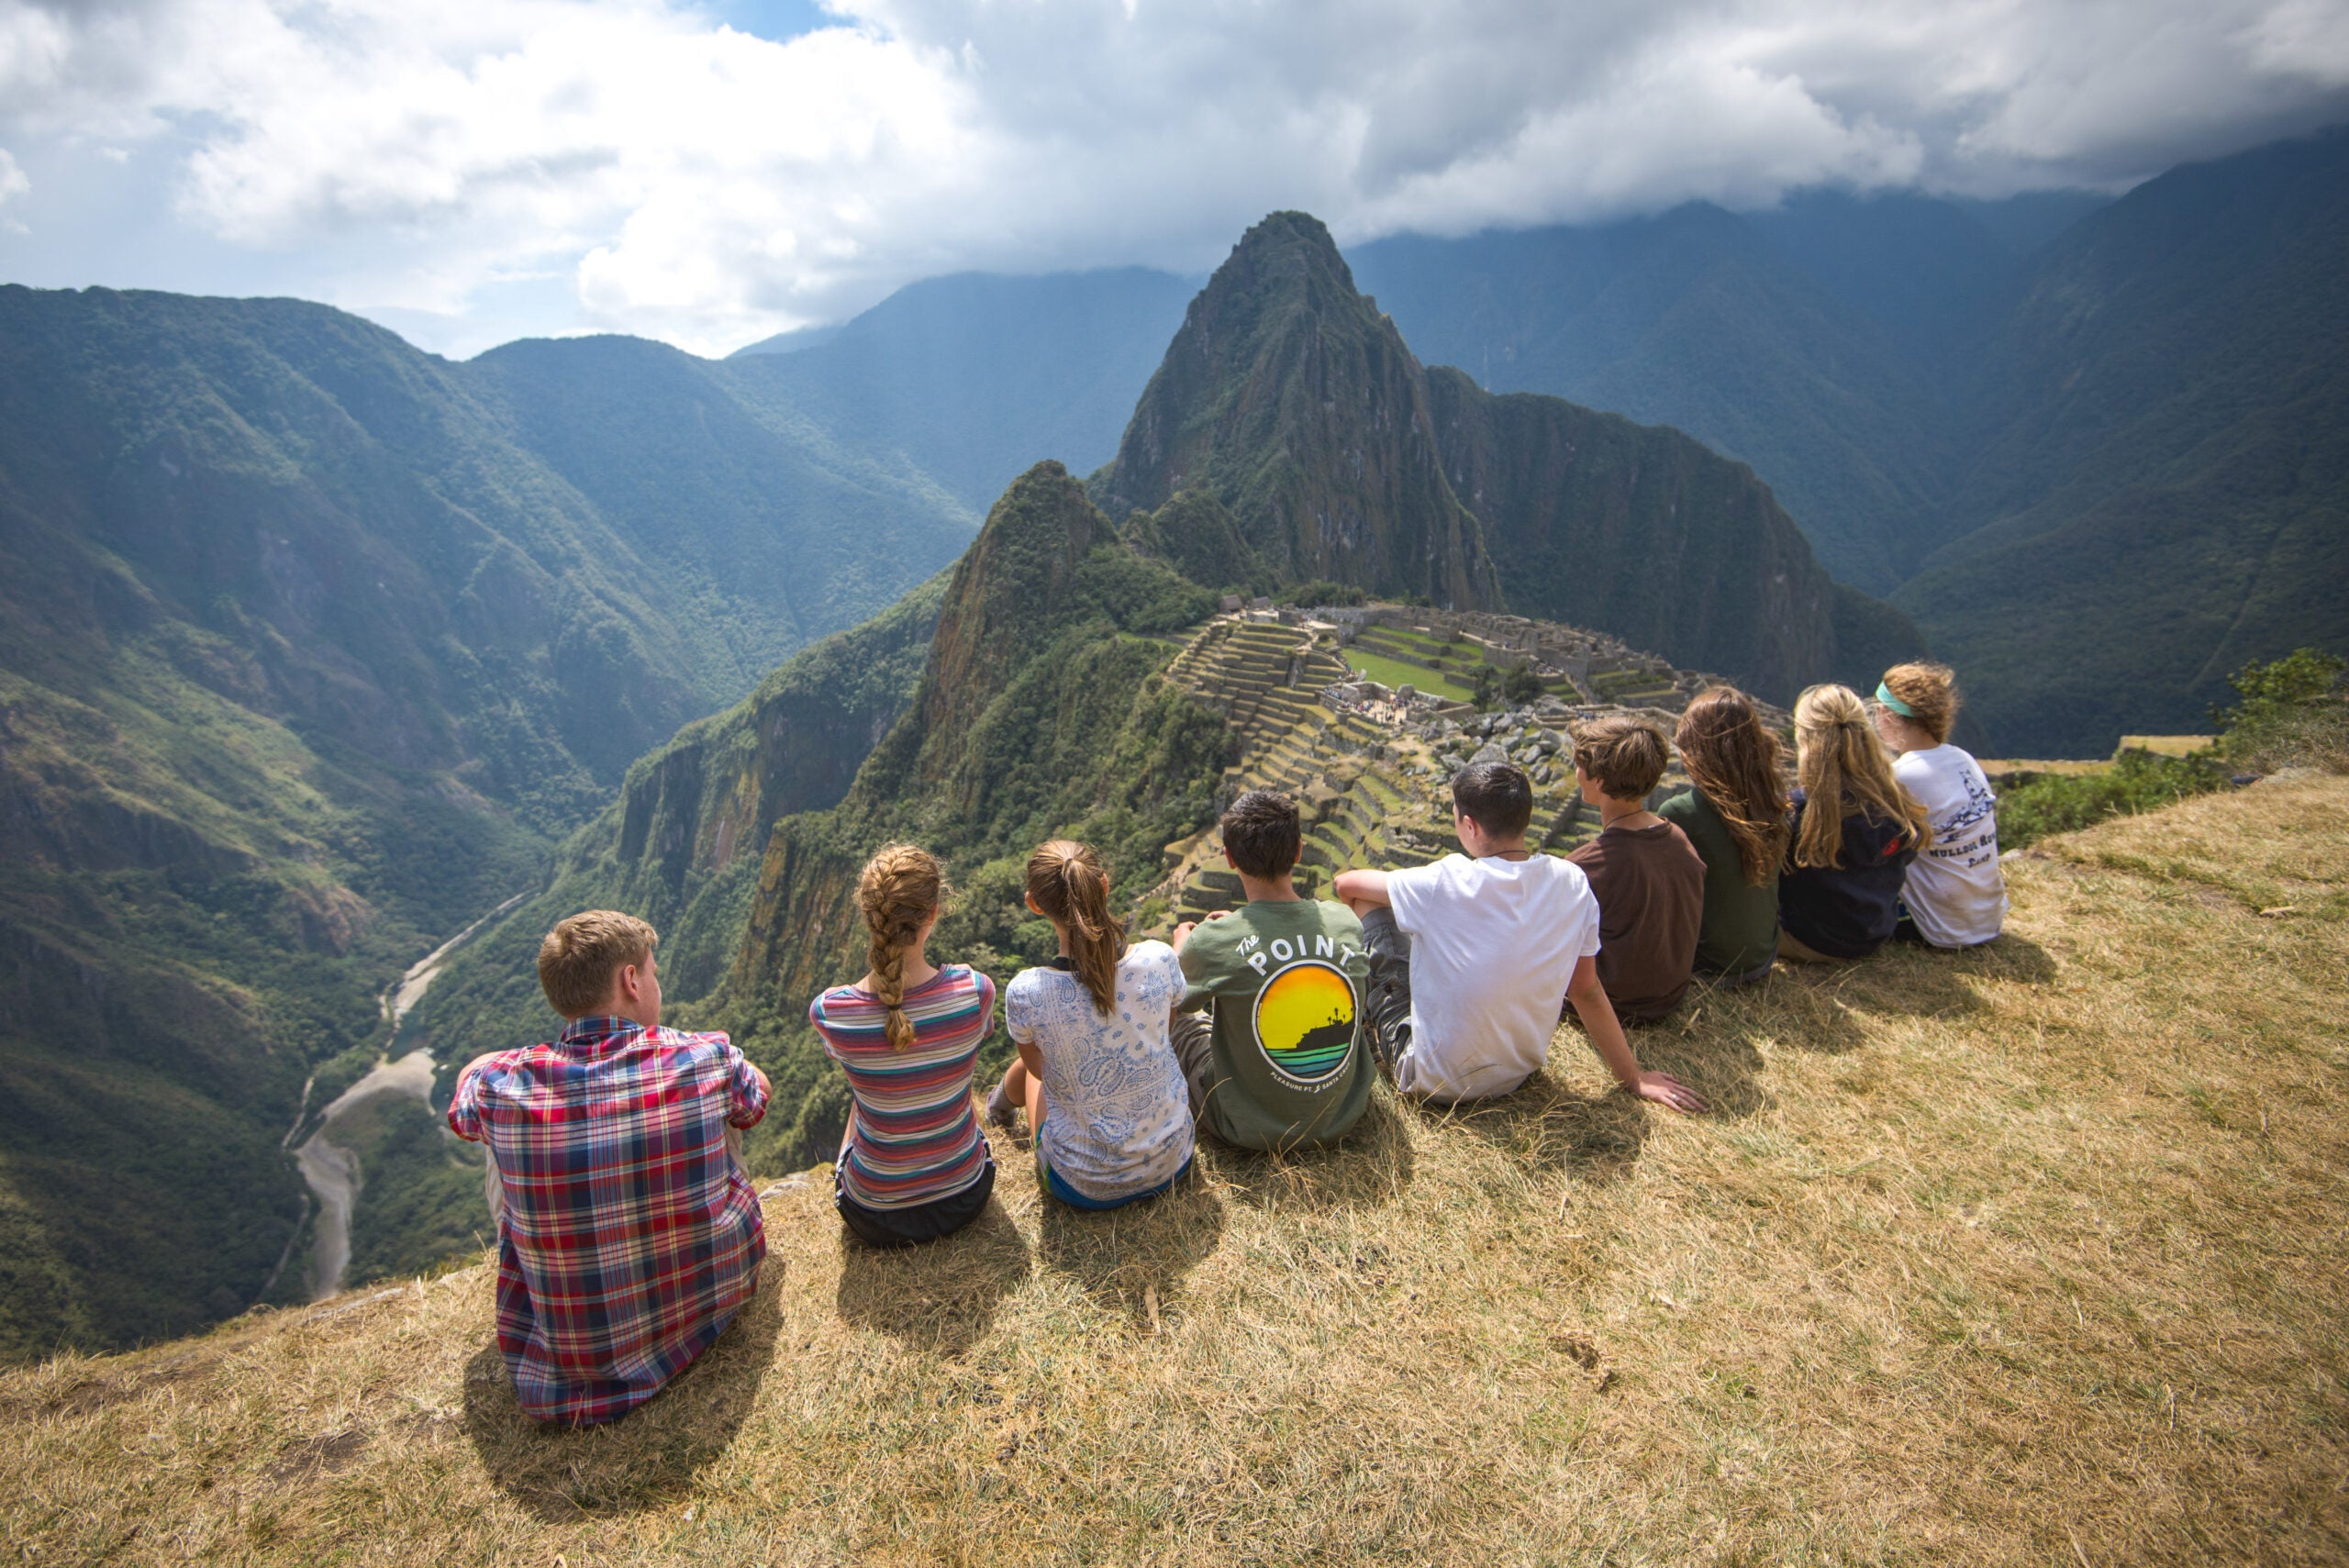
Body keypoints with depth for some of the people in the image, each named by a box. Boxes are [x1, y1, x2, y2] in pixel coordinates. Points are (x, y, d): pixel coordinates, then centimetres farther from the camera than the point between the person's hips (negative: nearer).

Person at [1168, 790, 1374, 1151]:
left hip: (1253, 1131, -4)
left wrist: (1182, 942, 19)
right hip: (1344, 1118, 4)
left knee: (1181, 1021, 19)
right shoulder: (1347, 923, -11)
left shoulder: (1213, 942, -23)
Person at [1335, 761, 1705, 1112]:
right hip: (1520, 1074, 6)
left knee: (1369, 904, 4)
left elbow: (1346, 883, -8)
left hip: (1434, 1081, -5)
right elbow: (1587, 990, -1)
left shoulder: (1446, 884, -22)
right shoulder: (1572, 883, -10)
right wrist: (1635, 1080, 11)